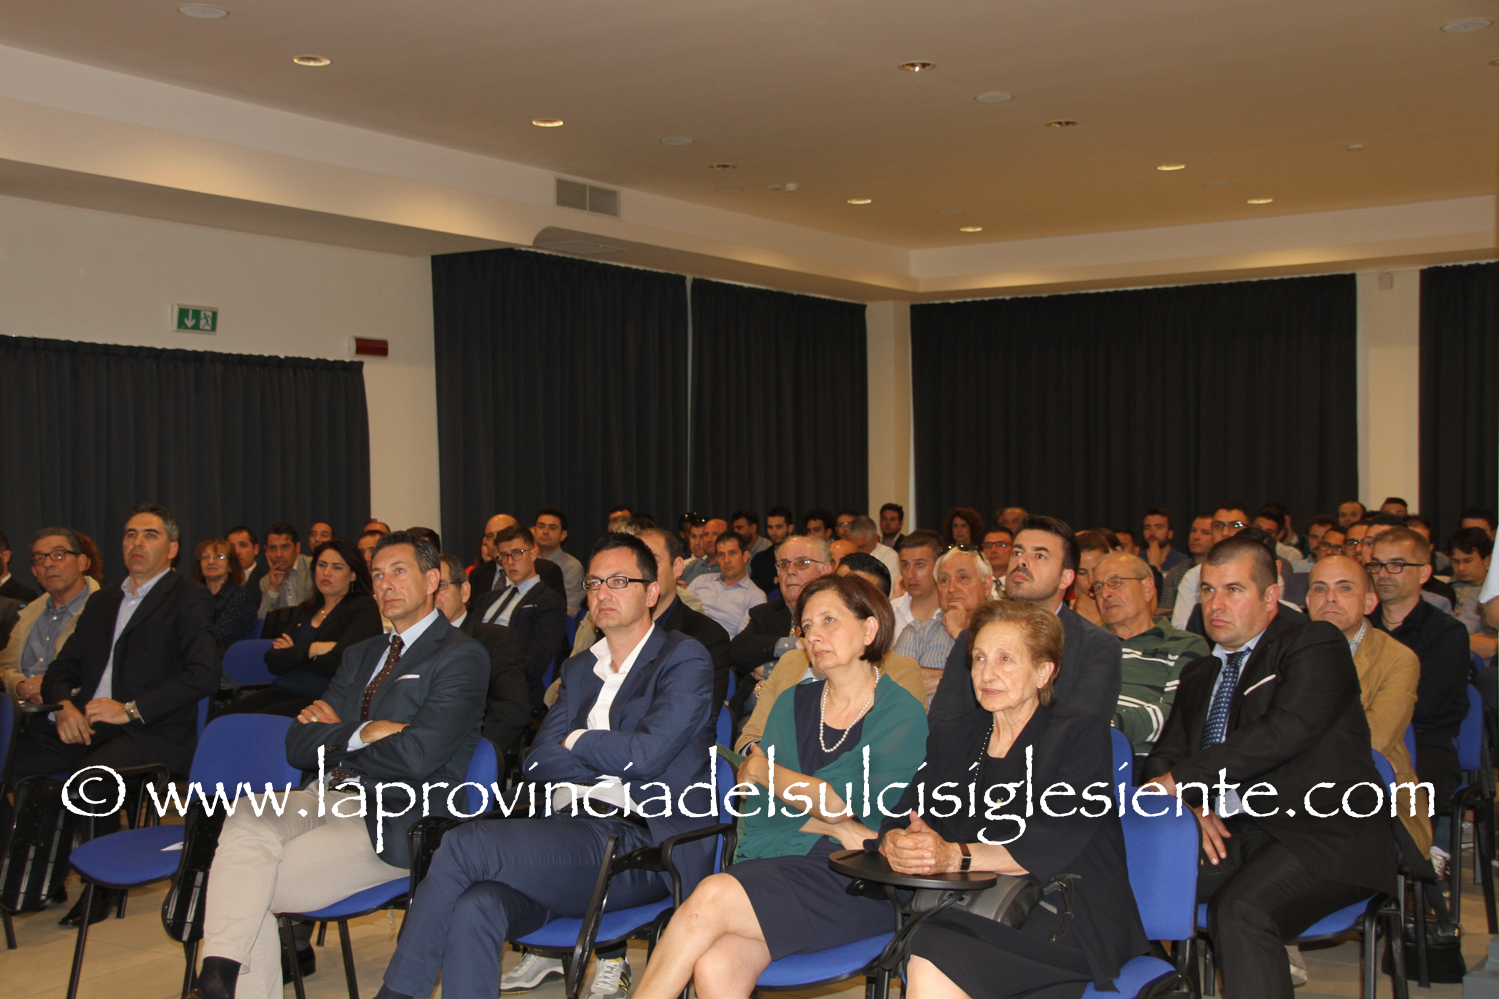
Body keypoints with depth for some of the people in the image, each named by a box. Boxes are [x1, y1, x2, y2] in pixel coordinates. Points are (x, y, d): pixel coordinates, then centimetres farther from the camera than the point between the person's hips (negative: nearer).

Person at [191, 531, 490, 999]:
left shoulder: (461, 656, -3)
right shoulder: (361, 655, 22)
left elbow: (415, 757, -16)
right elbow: (298, 746, 13)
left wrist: (335, 739, 0)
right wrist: (360, 733, -6)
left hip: (393, 820, -6)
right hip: (328, 798, 6)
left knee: (253, 888, -22)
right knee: (244, 824, -24)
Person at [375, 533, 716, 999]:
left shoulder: (684, 659, 2)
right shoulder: (579, 668, 24)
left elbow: (646, 754, -13)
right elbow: (539, 763, 12)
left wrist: (578, 742, 5)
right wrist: (613, 759, -3)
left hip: (642, 843, -6)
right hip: (575, 834, 6)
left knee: (464, 845, -20)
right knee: (474, 910, -26)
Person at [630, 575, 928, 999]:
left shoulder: (902, 714, 2)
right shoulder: (793, 703, 17)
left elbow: (850, 805, -9)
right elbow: (755, 807, 9)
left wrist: (764, 770, 4)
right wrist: (837, 829, -6)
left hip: (853, 884, -4)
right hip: (774, 863, 4)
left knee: (712, 897, -27)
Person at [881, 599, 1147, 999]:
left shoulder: (1083, 734, 0)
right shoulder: (950, 737, 16)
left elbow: (1055, 845, -14)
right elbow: (899, 819, 6)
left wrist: (955, 856, -26)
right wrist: (897, 845, -19)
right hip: (971, 909, 5)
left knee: (933, 961, -31)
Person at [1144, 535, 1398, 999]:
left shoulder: (1316, 644, 1)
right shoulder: (1199, 674, 23)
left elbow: (1286, 731, -15)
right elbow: (1163, 756, 19)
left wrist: (1181, 780, -14)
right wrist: (1191, 805, -5)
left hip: (1323, 836, -6)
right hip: (1232, 833, 6)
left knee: (1240, 908, -33)